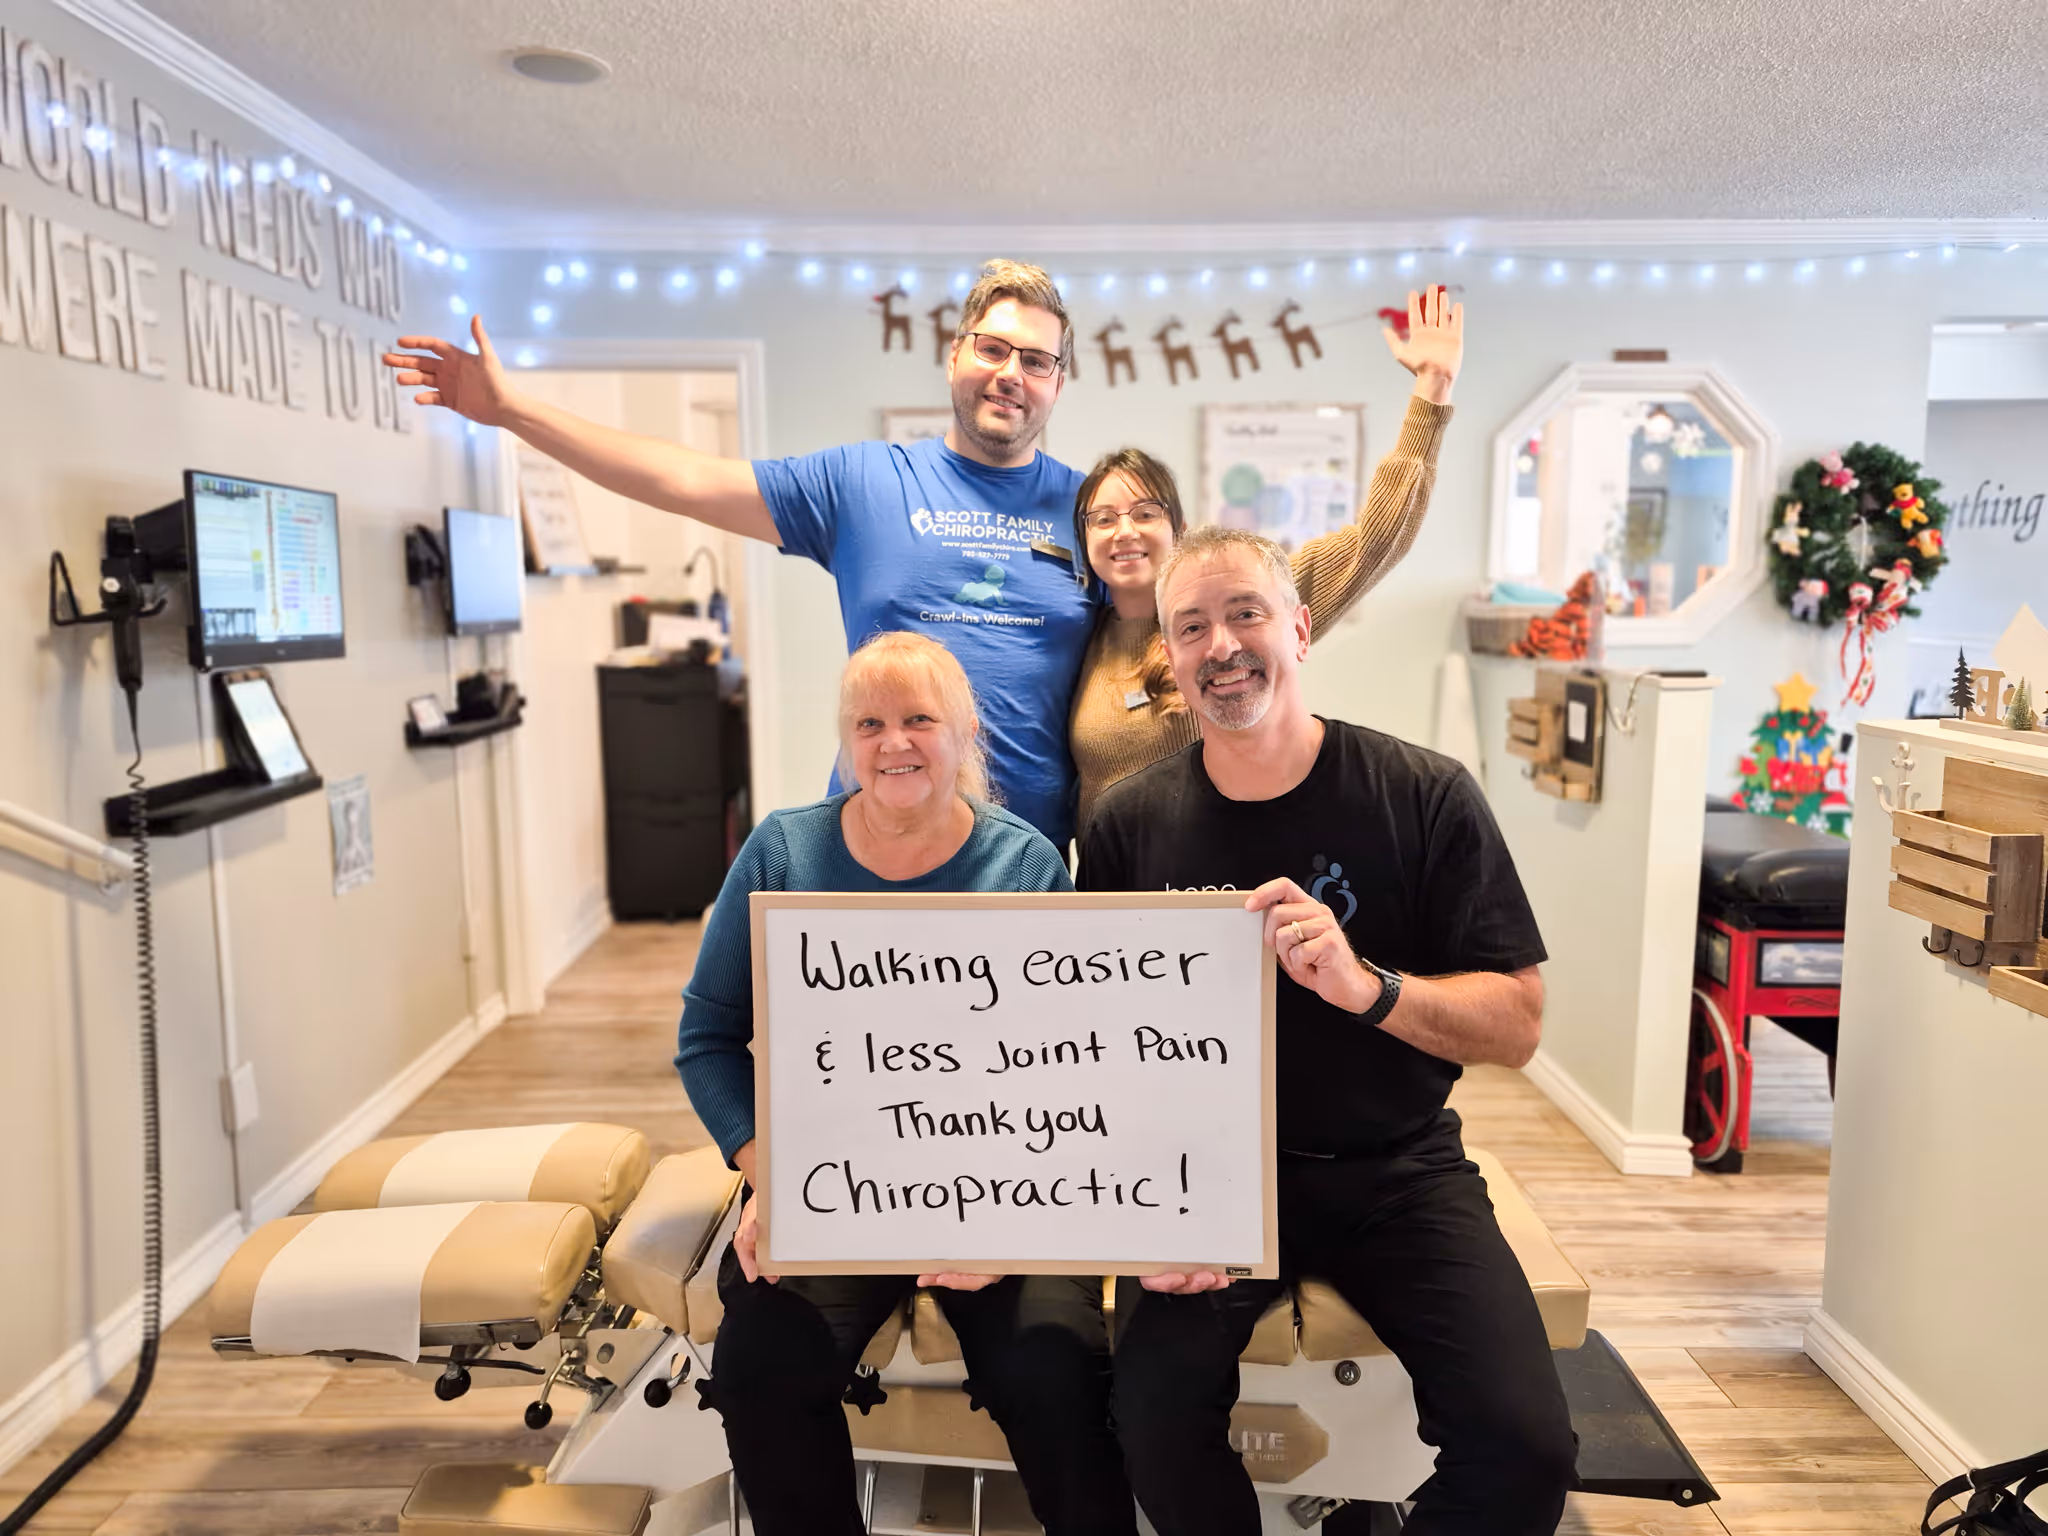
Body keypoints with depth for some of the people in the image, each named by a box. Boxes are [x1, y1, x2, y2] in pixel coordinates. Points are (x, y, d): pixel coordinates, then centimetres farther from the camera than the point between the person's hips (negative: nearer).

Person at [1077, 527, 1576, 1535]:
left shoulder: (1425, 798, -8)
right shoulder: (1130, 822, -4)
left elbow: (1518, 1026, -8)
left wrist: (1365, 985, -27)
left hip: (1395, 1170, 0)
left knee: (1525, 1450, -17)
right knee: (1159, 1422, -20)